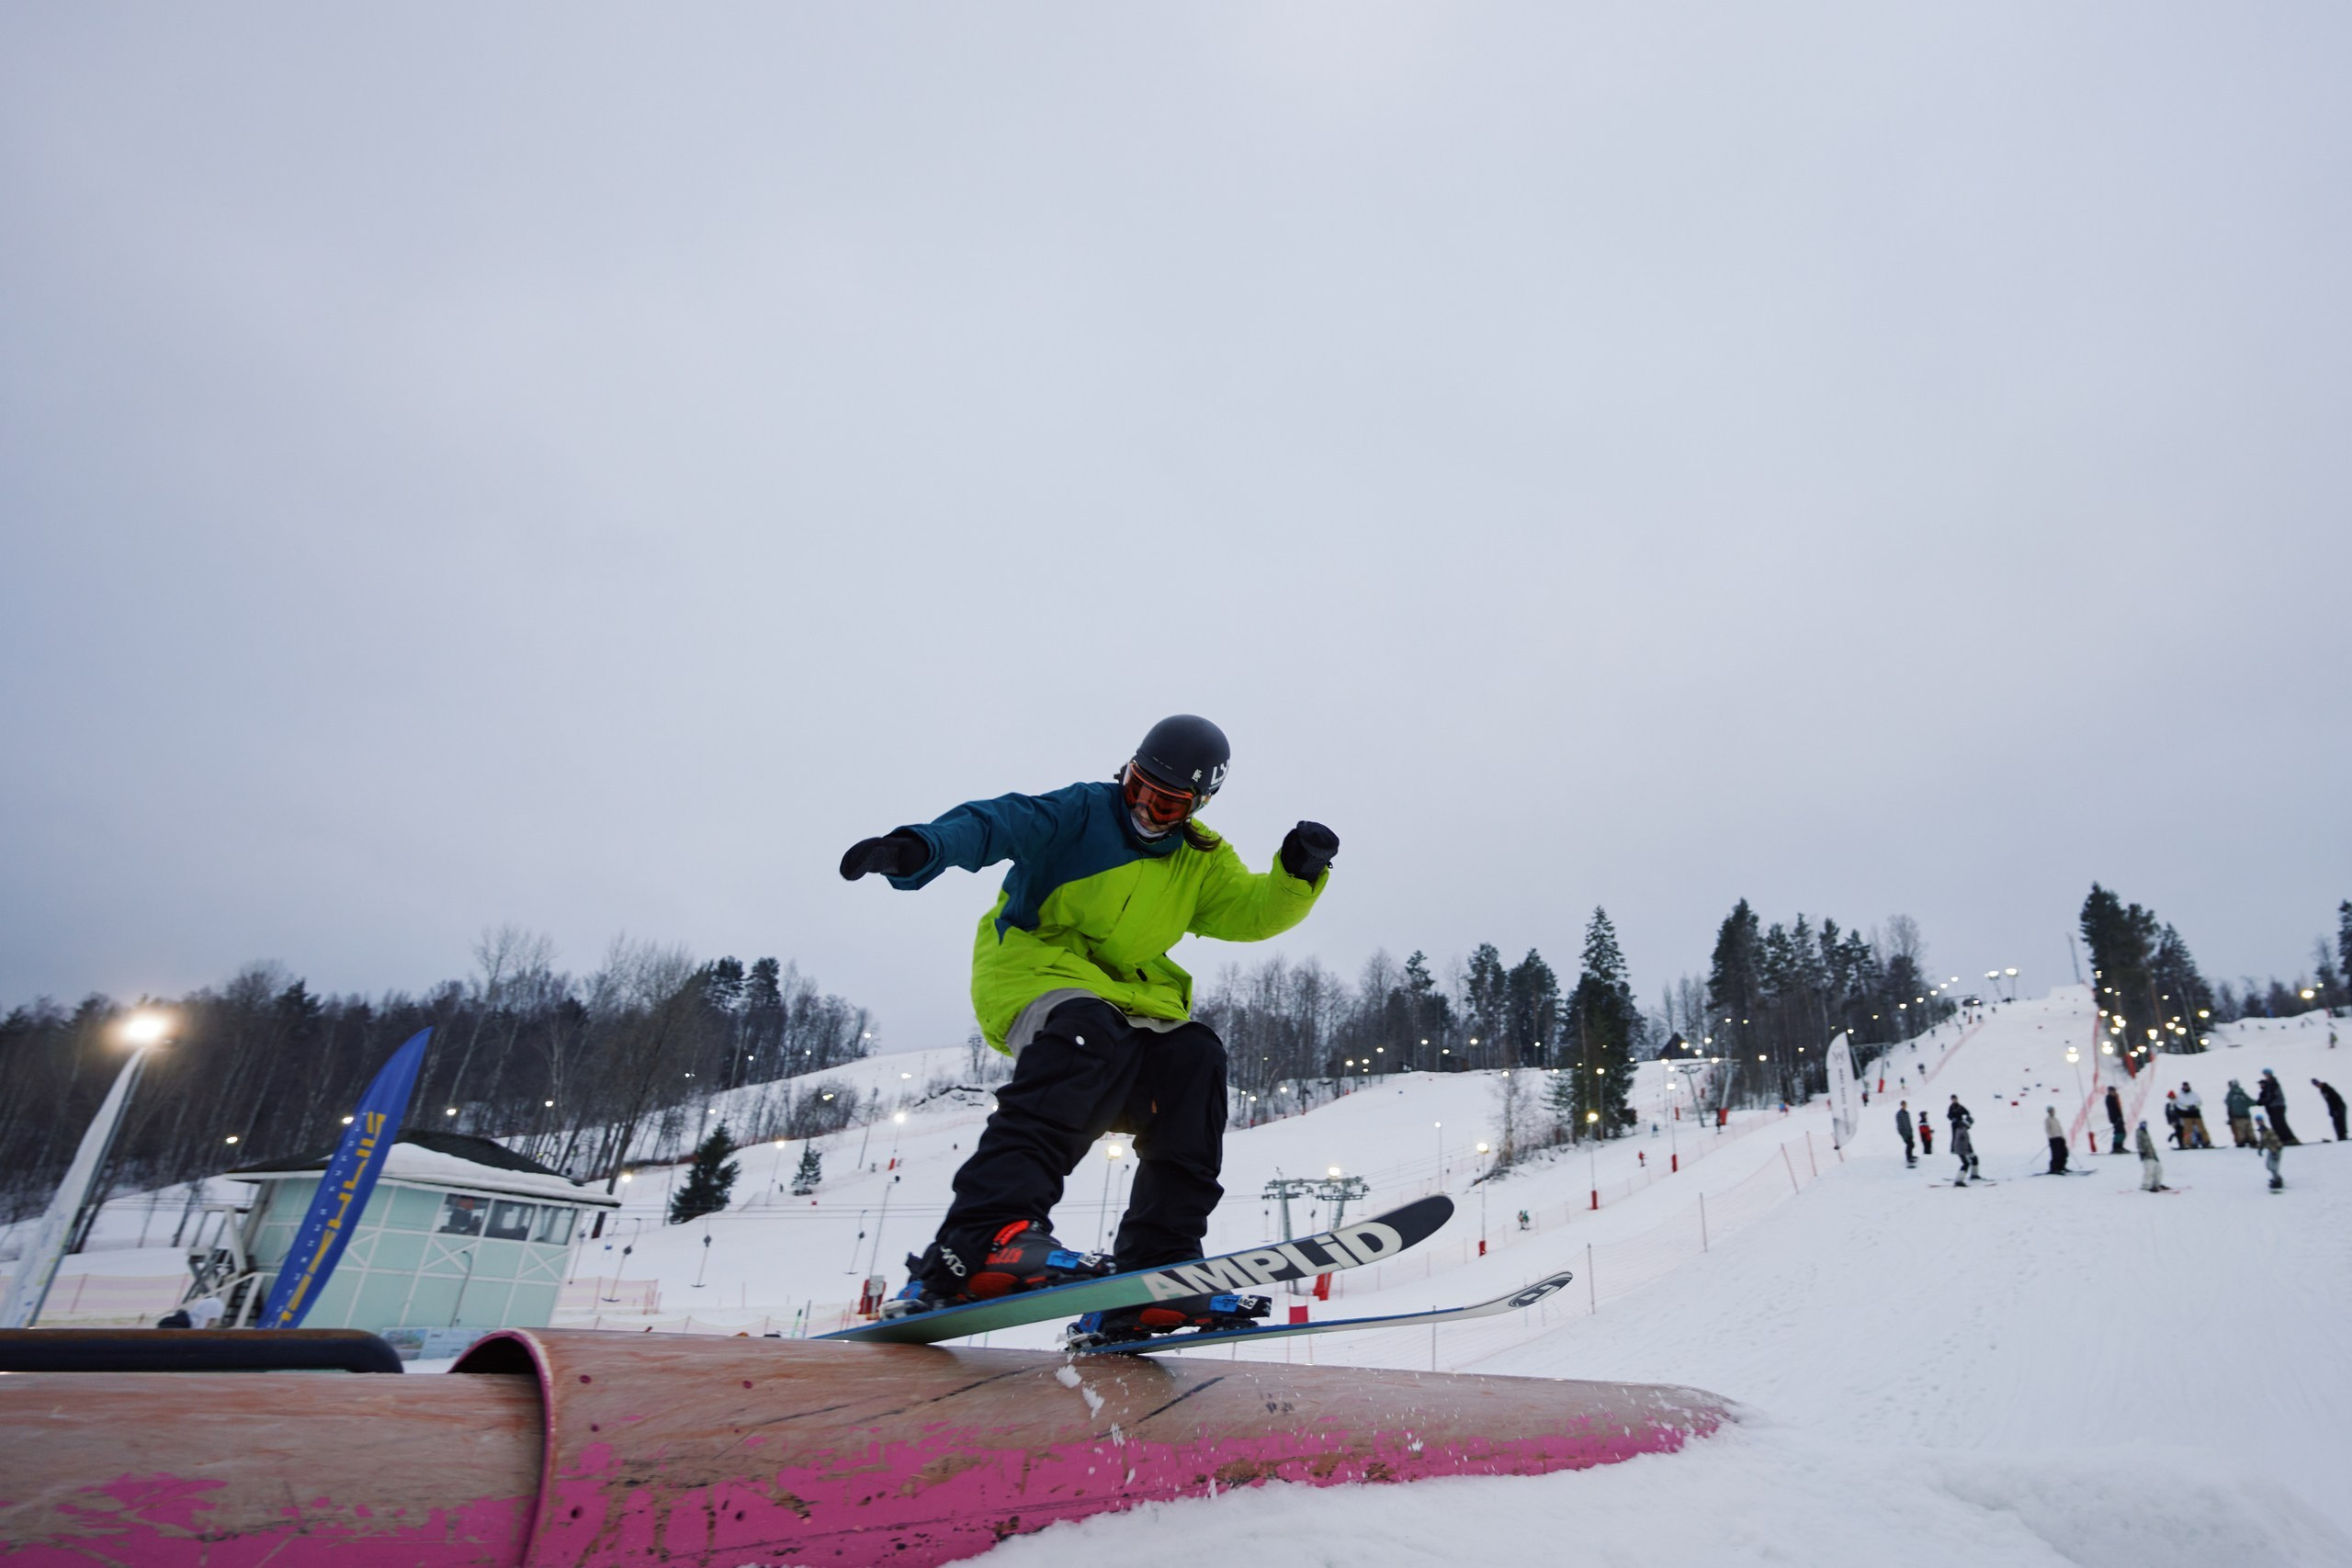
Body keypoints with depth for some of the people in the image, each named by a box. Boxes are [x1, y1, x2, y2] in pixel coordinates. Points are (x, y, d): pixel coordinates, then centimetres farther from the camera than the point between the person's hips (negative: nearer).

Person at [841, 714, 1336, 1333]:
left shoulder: (1202, 862, 13)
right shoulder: (1082, 812, -5)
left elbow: (1256, 912, 5)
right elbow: (994, 823, -18)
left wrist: (1299, 871, -16)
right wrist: (918, 850, -36)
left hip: (1122, 992, 6)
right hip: (1032, 968, -5)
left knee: (1193, 1061, -21)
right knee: (1091, 1040, -36)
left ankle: (1151, 1273, -21)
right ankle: (974, 1243, -47)